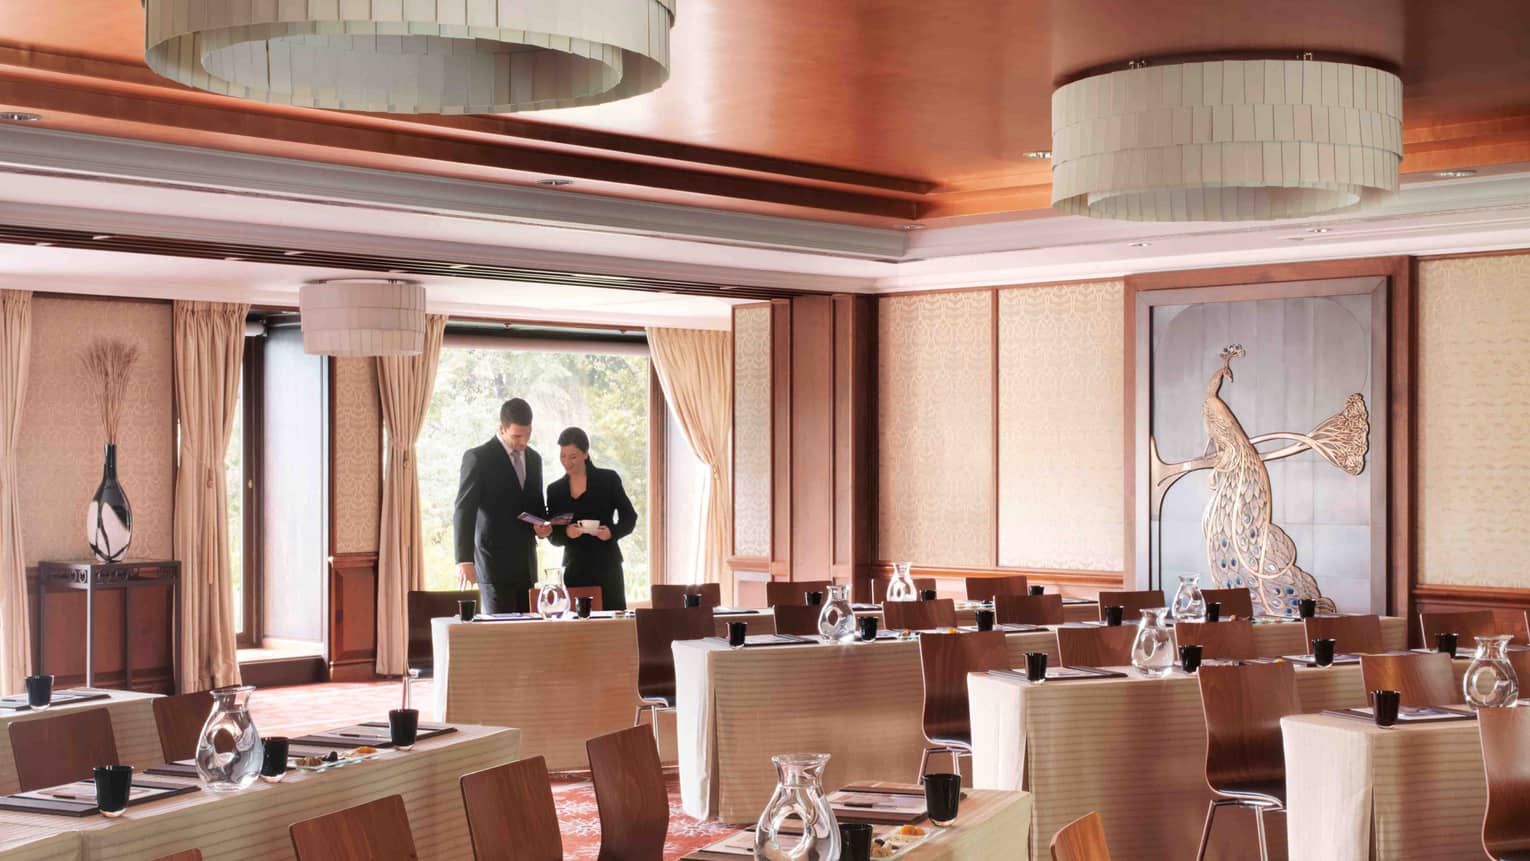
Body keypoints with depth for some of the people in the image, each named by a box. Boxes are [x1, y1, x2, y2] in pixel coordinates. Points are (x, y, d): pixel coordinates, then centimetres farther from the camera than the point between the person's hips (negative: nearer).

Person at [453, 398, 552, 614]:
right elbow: (464, 512, -11)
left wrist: (542, 526, 1)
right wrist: (465, 560, -21)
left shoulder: (534, 459, 14)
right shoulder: (478, 458, -6)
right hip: (495, 563, -6)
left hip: (526, 565, 6)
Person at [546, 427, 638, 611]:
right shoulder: (555, 490, 10)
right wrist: (566, 533, -12)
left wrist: (612, 532, -14)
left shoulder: (608, 480, 3)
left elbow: (629, 518, 6)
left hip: (607, 568, -2)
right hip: (573, 569, 2)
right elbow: (553, 536, 10)